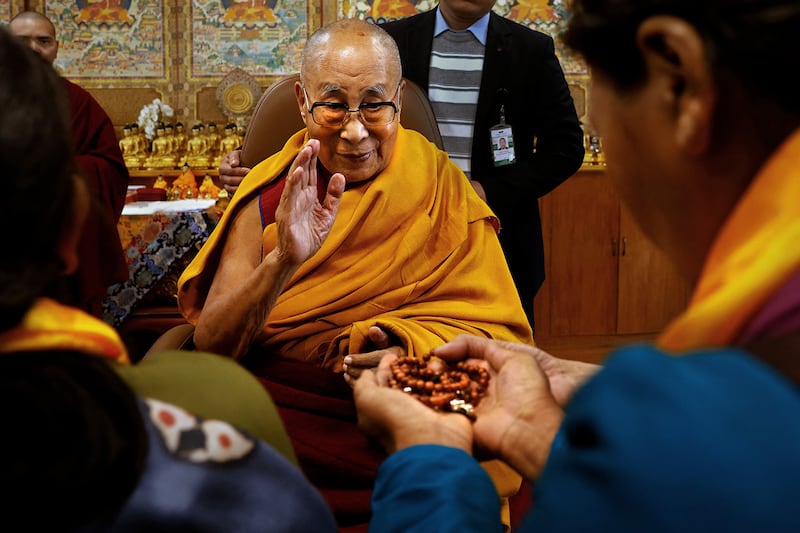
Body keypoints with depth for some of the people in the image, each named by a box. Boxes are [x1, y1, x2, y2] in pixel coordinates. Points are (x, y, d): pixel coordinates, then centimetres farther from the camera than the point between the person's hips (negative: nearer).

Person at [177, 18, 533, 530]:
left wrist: (418, 351, -20)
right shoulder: (271, 193, 5)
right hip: (276, 421, 2)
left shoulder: (443, 191, 4)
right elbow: (210, 344, -4)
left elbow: (500, 333, 1)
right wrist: (283, 261, -22)